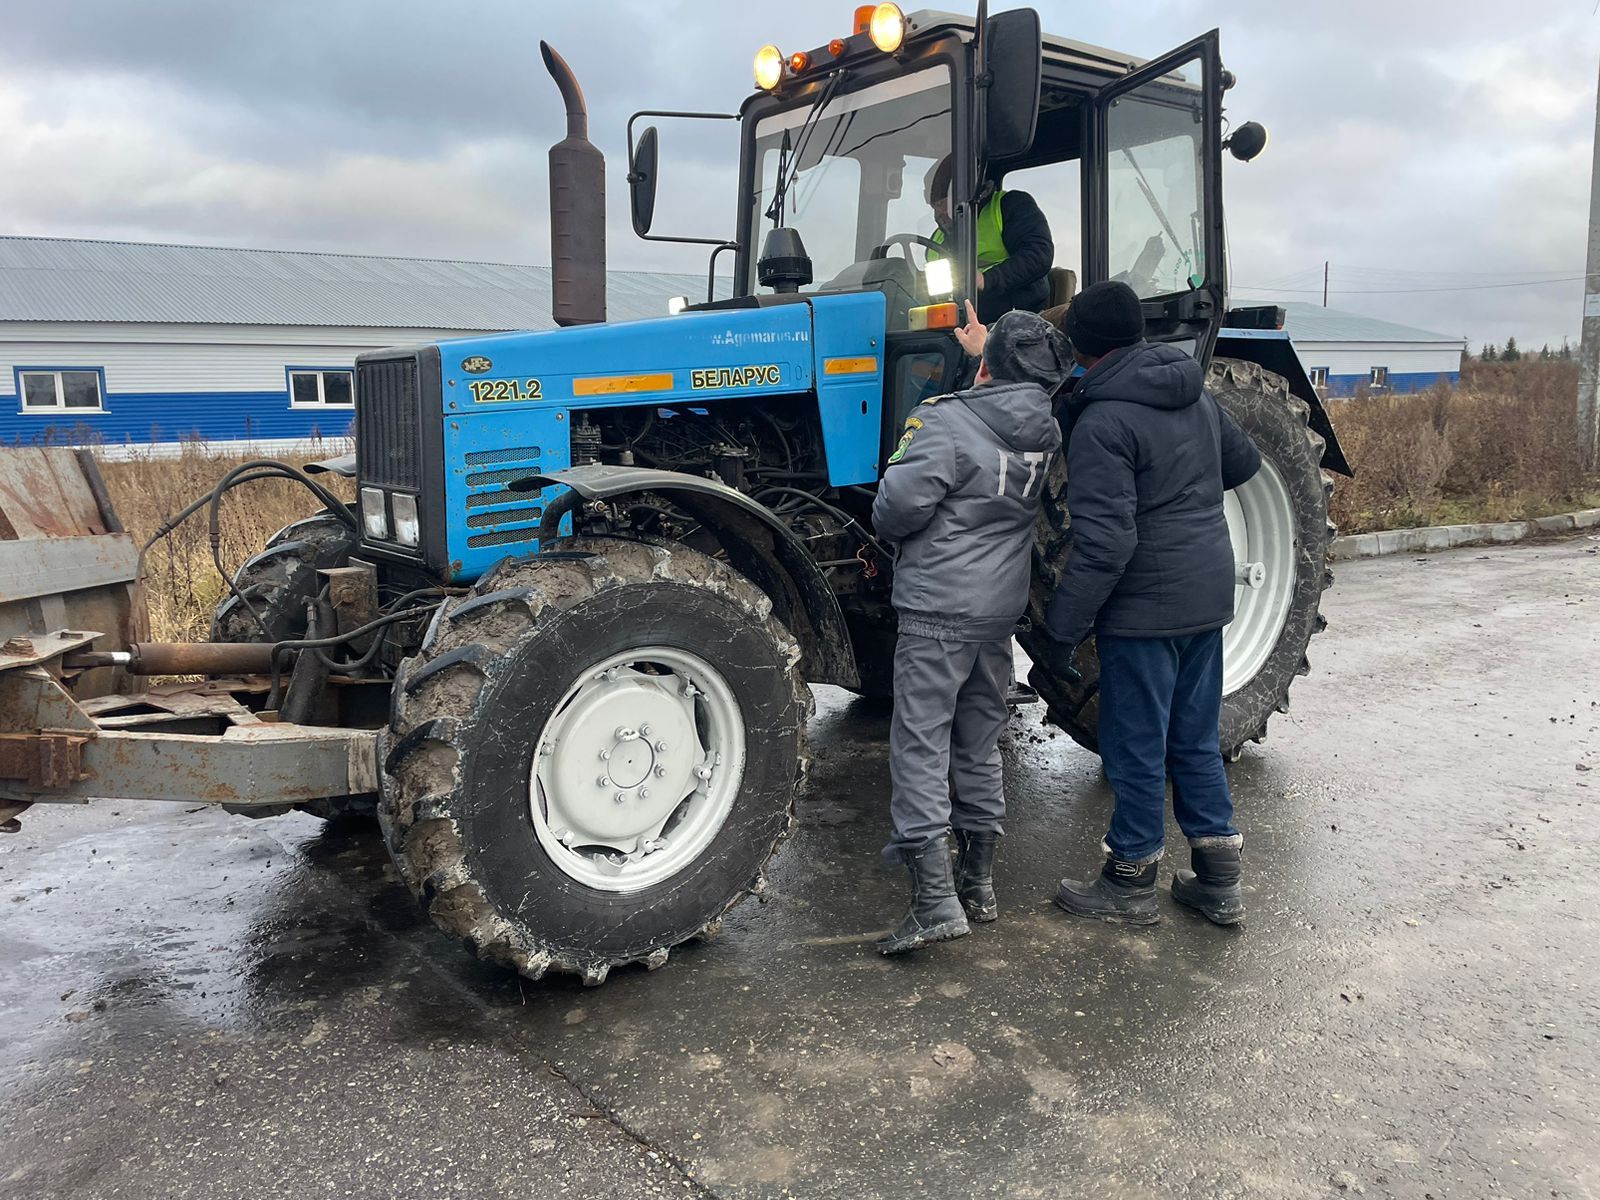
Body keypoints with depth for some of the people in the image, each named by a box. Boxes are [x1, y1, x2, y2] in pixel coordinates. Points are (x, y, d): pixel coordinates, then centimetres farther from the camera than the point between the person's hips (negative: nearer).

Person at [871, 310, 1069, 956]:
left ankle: (935, 899, -7)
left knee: (920, 745, -3)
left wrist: (889, 529, 3)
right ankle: (978, 882, 26)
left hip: (939, 607, -7)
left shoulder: (945, 421, -16)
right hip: (1003, 607, 7)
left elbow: (897, 506, -22)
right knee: (979, 743, 16)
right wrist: (979, 356, 31)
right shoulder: (1044, 434, 4)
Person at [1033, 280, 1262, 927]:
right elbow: (1243, 462, 24)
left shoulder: (1101, 423, -18)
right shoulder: (1196, 393, 7)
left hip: (1144, 607, -8)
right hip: (1209, 596, 8)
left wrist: (1063, 628, -18)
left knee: (1136, 748, 6)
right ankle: (1219, 882, 25)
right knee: (1194, 739, 17)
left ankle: (1130, 882, 20)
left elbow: (1104, 544, -24)